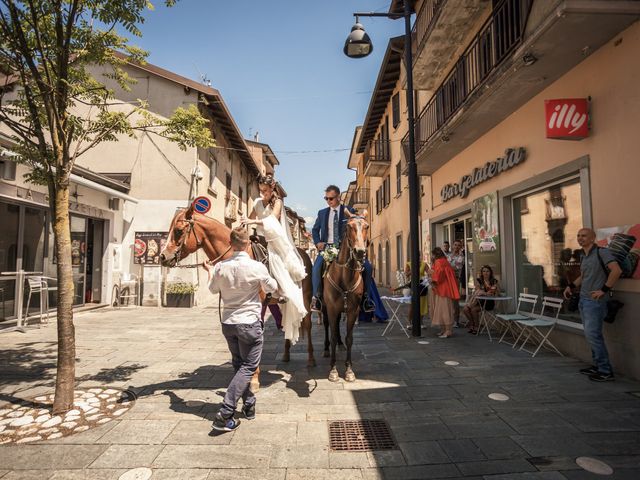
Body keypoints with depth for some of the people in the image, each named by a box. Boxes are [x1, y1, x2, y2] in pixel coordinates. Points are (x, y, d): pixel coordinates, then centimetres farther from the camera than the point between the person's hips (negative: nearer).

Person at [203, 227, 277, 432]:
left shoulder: (220, 267, -6)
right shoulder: (257, 267, -15)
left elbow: (213, 289, 13)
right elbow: (272, 288, 2)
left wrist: (209, 271, 31)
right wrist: (269, 277, 22)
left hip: (228, 323, 5)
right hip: (250, 323, -4)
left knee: (239, 365, 20)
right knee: (248, 367, 4)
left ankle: (249, 405, 32)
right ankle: (224, 414, -4)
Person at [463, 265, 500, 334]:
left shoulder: (494, 281, 4)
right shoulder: (478, 280, 7)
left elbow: (498, 293, 0)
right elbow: (478, 290, -10)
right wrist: (486, 293, -29)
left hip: (489, 302, -3)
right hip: (479, 301, 3)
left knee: (473, 309, -28)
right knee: (466, 309, -23)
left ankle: (476, 327, -5)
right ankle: (472, 324, 4)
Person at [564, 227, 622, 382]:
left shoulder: (602, 252, -10)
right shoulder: (584, 256, 14)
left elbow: (616, 270, -22)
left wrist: (604, 290, -20)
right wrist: (571, 286, 12)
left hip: (594, 301, -8)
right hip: (583, 300, 8)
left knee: (592, 334, -8)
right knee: (591, 334, 13)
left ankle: (605, 371, 2)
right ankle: (597, 365, 23)